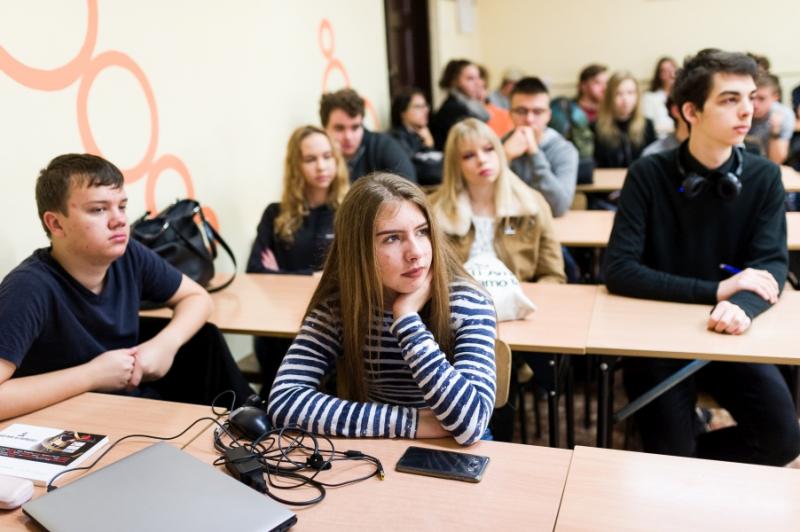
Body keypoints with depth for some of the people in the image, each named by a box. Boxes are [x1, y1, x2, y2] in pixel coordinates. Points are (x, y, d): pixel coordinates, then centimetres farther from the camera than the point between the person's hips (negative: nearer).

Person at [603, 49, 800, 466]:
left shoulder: (764, 178, -3)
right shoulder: (648, 175, -11)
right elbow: (618, 271, -18)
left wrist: (742, 306, -35)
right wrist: (715, 290, -23)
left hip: (726, 335, 3)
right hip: (657, 332, -2)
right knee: (671, 457, -13)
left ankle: (692, 450, 14)